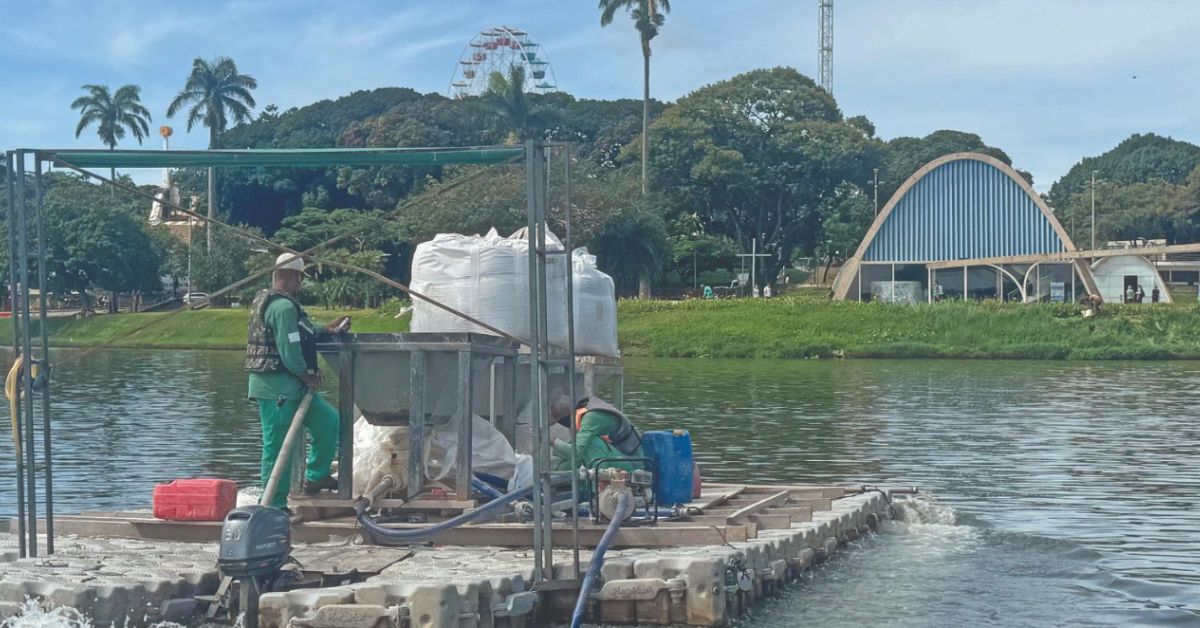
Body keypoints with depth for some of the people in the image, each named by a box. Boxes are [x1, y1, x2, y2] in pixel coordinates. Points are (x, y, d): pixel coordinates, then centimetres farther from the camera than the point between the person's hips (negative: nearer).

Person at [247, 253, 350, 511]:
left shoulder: (264, 300, 16)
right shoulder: (284, 306, -18)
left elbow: (303, 335, 19)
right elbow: (289, 352, -22)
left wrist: (327, 329, 14)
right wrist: (308, 377, -9)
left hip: (291, 386, 11)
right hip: (277, 386, -11)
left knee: (328, 421, 15)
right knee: (278, 445, -3)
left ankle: (315, 477, 24)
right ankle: (274, 504, 4)